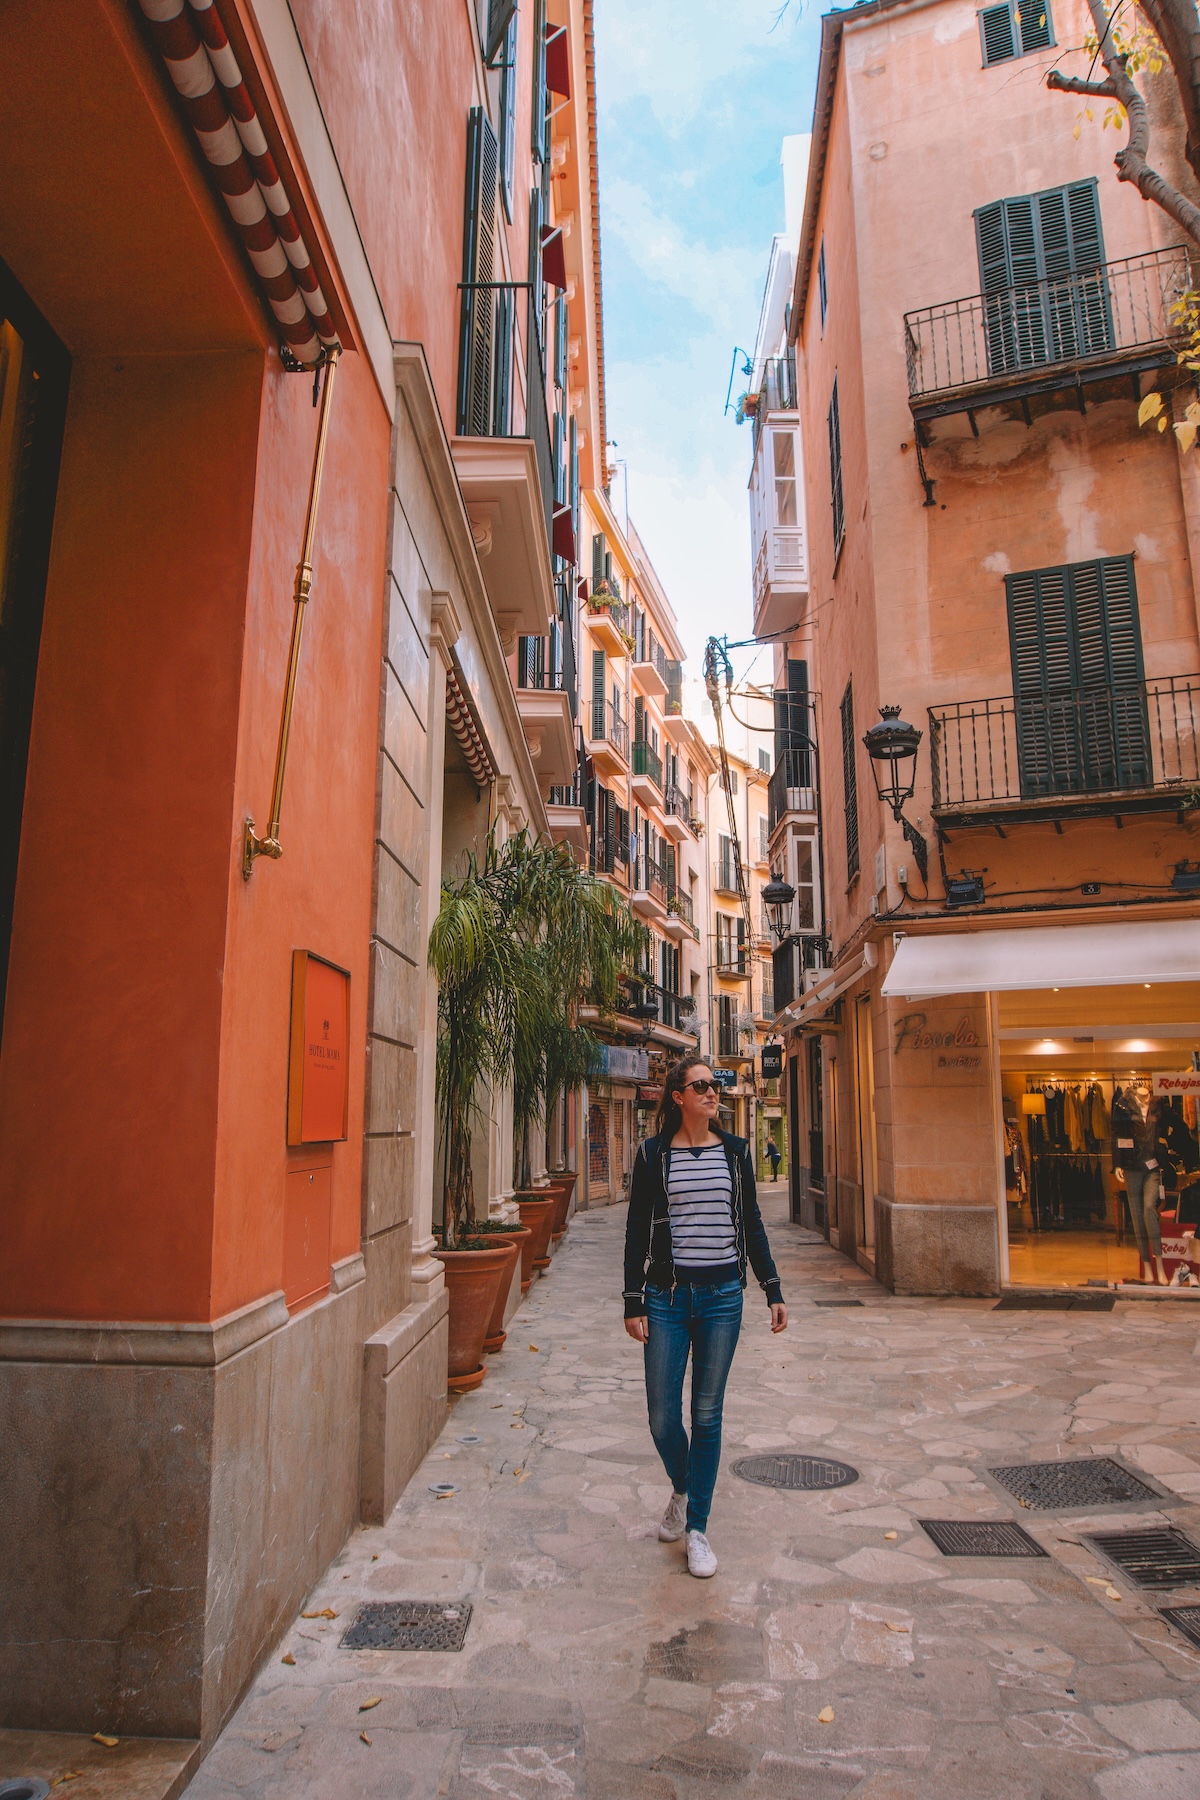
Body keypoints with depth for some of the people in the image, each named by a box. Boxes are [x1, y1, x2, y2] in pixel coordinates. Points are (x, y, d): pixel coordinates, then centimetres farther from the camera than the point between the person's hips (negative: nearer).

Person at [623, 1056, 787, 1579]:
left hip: (722, 1295, 1)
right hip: (667, 1295, -1)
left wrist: (773, 1291, 8)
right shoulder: (654, 1154, -1)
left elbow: (751, 1223, 11)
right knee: (663, 1415, 3)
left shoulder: (735, 1151, 5)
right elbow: (637, 1230, 0)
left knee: (707, 1414, 6)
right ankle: (681, 1489, 34)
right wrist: (633, 1302, -5)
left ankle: (697, 1526, 21)